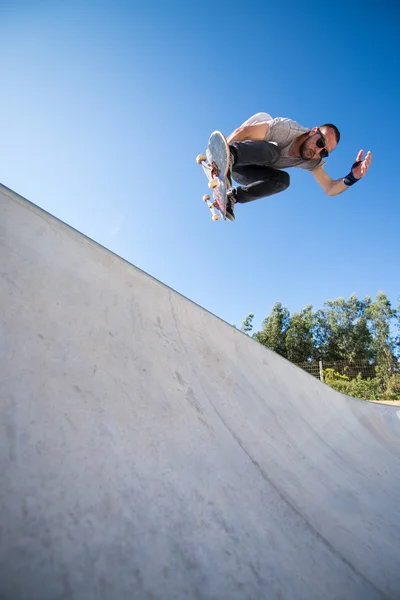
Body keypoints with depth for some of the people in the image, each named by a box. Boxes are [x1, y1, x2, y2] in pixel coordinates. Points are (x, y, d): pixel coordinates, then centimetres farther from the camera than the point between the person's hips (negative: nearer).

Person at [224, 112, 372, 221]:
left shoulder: (313, 162, -6)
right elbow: (242, 132, -23)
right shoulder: (286, 129, -25)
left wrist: (352, 177, -27)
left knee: (283, 180, -23)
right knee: (272, 150, -33)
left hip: (244, 171, 6)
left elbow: (330, 189, -8)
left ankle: (233, 197, -27)